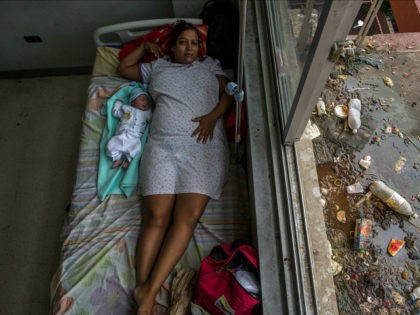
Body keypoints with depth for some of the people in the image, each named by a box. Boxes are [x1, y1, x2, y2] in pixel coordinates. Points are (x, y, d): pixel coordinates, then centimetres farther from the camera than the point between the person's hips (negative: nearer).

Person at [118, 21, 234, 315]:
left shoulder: (210, 65, 26)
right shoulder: (157, 67, 28)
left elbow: (228, 94, 13)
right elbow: (123, 68, 39)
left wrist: (212, 116, -5)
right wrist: (145, 46, 33)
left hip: (204, 144, -1)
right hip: (163, 144, 2)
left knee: (188, 216, -21)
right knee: (156, 217, -16)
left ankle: (149, 291, -19)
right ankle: (141, 291, -15)